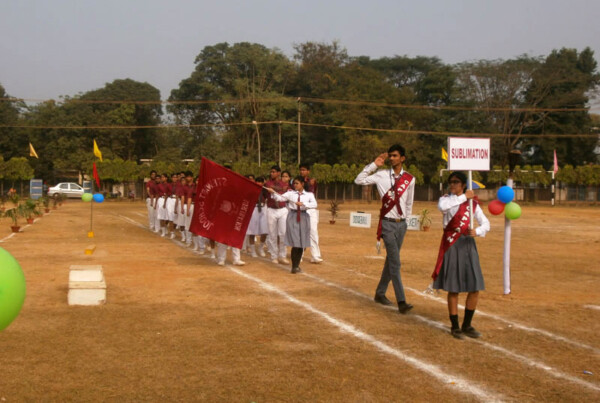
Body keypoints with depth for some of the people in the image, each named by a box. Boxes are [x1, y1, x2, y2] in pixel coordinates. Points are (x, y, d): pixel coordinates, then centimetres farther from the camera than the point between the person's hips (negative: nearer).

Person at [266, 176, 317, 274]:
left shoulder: (309, 195, 5)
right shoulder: (290, 193, 6)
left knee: (302, 243, 6)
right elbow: (279, 198, -3)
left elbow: (314, 204, -10)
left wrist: (303, 204, -22)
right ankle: (294, 266, -1)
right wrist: (273, 192, -19)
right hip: (292, 217, -2)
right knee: (295, 242, -9)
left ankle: (297, 265, 21)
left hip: (303, 218, 2)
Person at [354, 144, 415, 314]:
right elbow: (359, 180, -7)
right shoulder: (382, 175, -4)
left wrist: (406, 217, 14)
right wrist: (374, 165, -10)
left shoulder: (409, 179, 4)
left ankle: (380, 293, 29)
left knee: (391, 261, 14)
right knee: (395, 263, -11)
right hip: (387, 223, -4)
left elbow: (409, 201, 14)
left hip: (401, 223, 4)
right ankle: (401, 302, -14)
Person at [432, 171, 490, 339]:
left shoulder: (473, 203, 8)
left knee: (475, 288, 2)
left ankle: (467, 325, 19)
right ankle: (454, 326, 15)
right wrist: (464, 197, -17)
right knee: (453, 288, 1)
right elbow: (442, 206, -24)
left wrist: (477, 231, -17)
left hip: (467, 245, 3)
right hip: (451, 246, -3)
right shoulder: (446, 199, 1)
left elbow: (486, 223, 4)